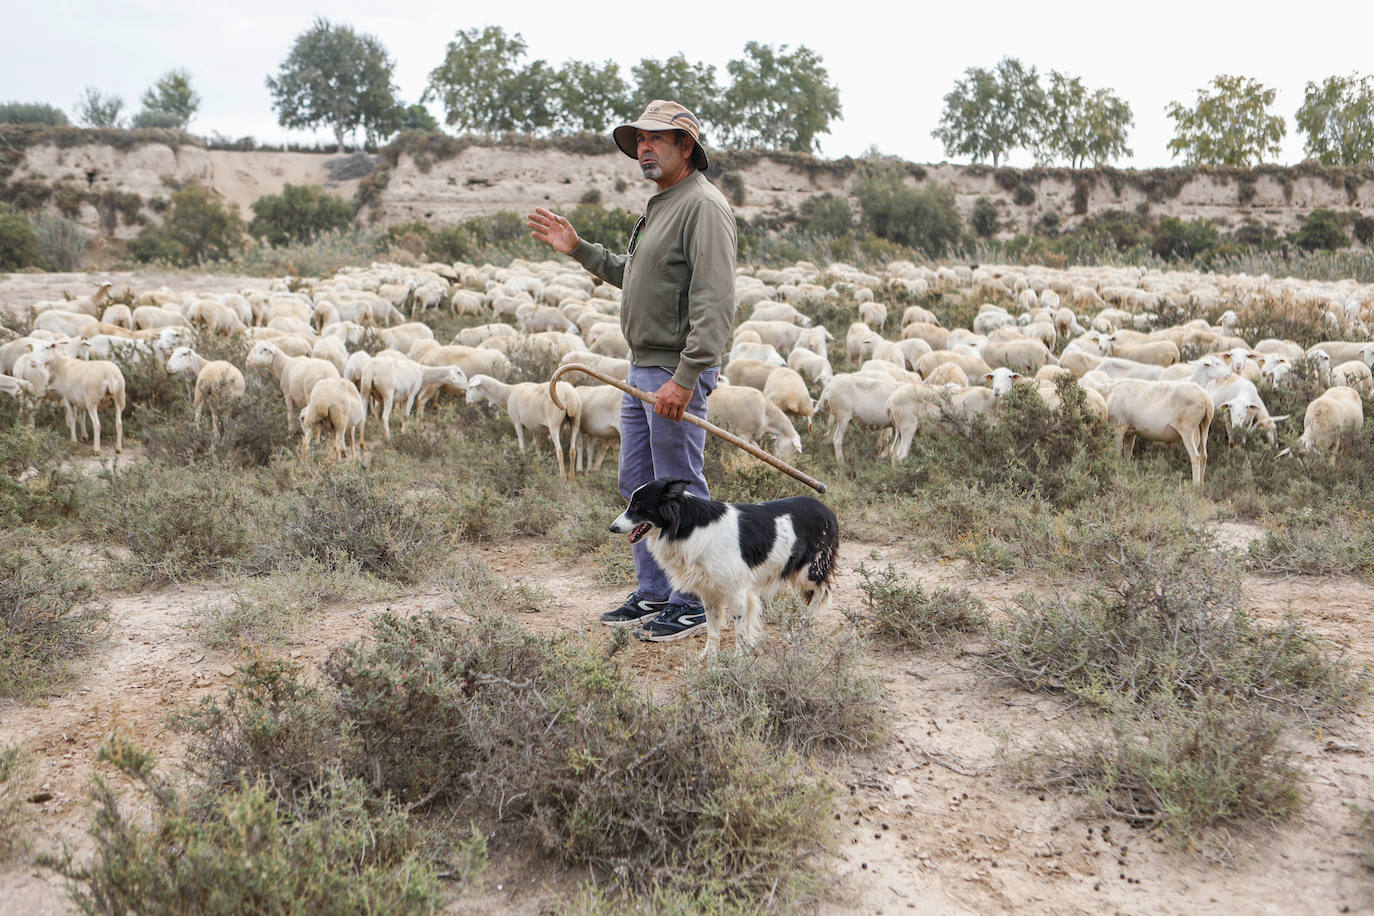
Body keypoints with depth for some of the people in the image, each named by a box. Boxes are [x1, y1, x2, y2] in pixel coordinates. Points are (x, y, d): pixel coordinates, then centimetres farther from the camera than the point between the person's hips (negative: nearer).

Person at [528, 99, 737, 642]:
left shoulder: (704, 206, -14)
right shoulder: (660, 206, 19)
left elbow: (715, 303, -22)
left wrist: (685, 378, -27)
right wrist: (579, 250, 21)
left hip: (677, 372, -10)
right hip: (642, 370, 10)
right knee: (638, 487, 14)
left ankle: (692, 605, 8)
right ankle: (653, 594, 26)